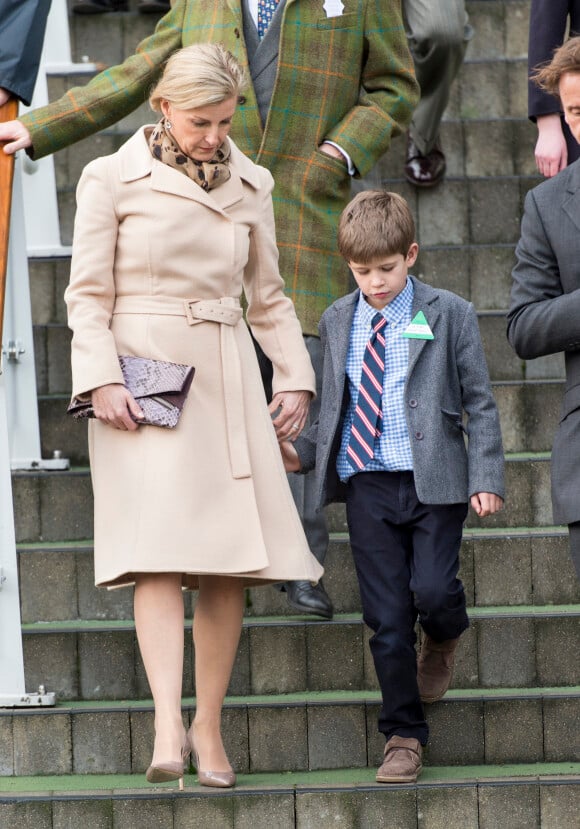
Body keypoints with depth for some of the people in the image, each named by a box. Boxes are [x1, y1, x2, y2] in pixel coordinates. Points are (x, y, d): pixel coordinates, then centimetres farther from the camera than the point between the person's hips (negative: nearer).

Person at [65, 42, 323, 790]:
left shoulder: (250, 185, 12)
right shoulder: (113, 180, 1)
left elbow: (268, 296, 19)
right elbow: (88, 294, 0)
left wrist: (295, 378, 8)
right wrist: (103, 381, -12)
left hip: (226, 383, 4)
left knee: (231, 562, -1)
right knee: (160, 553, -17)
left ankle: (209, 727, 9)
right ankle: (167, 728, -25)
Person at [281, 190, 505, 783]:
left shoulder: (449, 315, 1)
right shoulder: (336, 322, 11)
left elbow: (479, 401, 3)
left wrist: (485, 477, -5)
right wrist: (304, 452, 5)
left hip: (434, 483, -2)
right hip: (367, 484, 3)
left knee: (433, 590, -18)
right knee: (387, 617, 1)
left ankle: (443, 642, 20)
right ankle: (403, 737, 12)